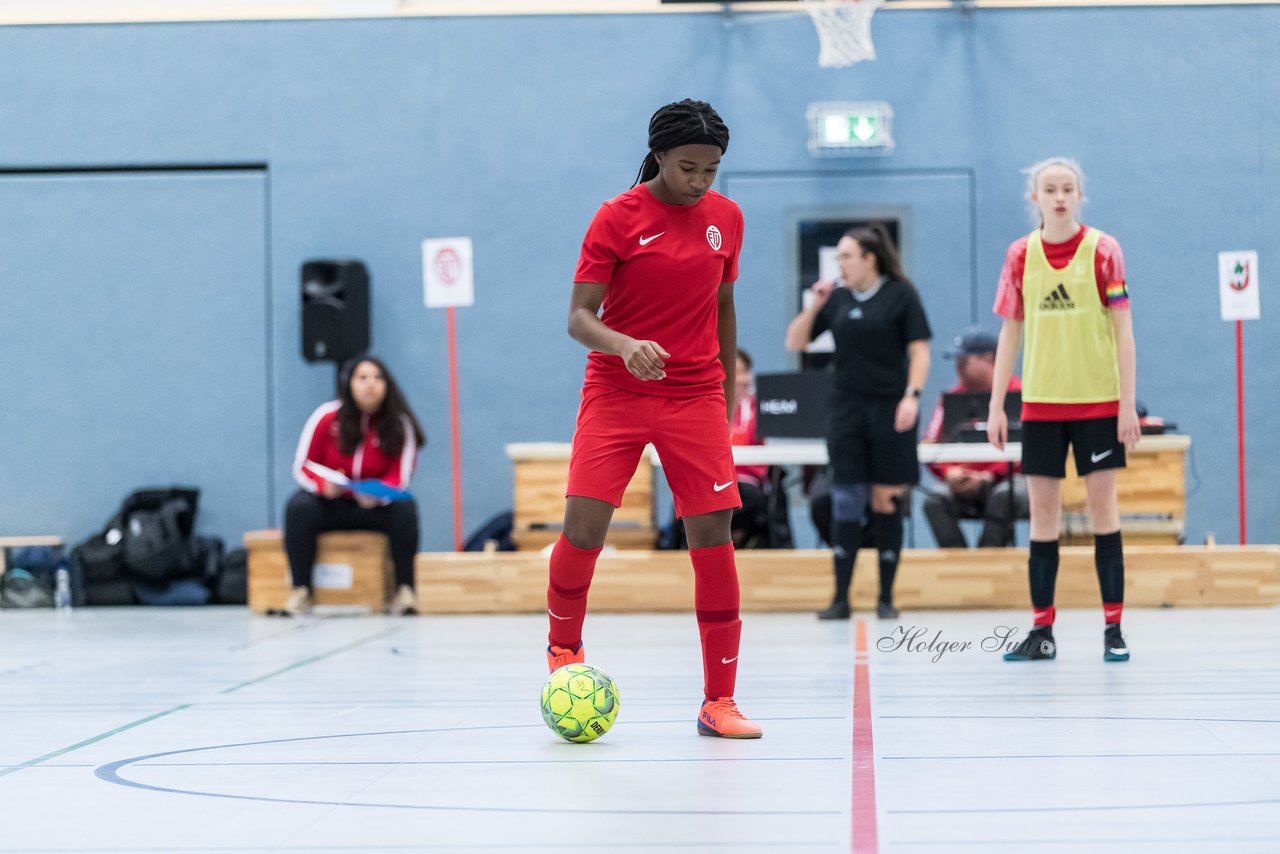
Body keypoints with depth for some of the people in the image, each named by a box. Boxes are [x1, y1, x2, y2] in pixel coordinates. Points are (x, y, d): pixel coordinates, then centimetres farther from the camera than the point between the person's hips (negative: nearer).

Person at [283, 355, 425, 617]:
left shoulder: (399, 423, -10)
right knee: (299, 506, -31)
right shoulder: (327, 417, -11)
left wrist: (377, 494, -33)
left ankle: (404, 590, -26)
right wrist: (324, 484, -28)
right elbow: (302, 467, -6)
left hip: (376, 507, 0)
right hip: (330, 505, 0)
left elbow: (399, 476, -10)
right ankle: (300, 591, -29)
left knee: (405, 508, -31)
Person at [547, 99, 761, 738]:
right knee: (582, 527, -13)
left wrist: (727, 398, 18)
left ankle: (719, 702, 1)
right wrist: (625, 346, -32)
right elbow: (579, 316, -11)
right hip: (615, 392, -3)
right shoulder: (617, 218, -7)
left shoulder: (725, 218, 6)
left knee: (712, 535, -6)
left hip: (696, 395, 3)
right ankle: (563, 647, 17)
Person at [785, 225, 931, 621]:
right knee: (846, 500, -4)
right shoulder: (836, 298, 7)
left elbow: (919, 350, -4)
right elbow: (795, 343, 10)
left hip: (890, 410, -3)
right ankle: (840, 598, -2)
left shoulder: (901, 294, -2)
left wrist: (912, 396, -15)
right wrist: (813, 306, -4)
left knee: (888, 501, 1)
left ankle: (886, 598, 10)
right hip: (848, 408, 3)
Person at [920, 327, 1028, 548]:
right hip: (962, 483, 4)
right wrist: (949, 472, -17)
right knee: (934, 499, -24)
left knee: (1003, 496, -36)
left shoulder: (1016, 393, -5)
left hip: (1005, 478, -4)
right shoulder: (952, 397, 9)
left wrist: (987, 477, -22)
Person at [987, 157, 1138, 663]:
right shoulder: (1021, 255, 3)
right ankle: (1042, 631, 8)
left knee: (1102, 507, 0)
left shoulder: (1103, 251, -4)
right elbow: (1010, 333, 7)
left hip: (1098, 401, -2)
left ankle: (1113, 629, 4)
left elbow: (1123, 330, -4)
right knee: (1042, 512, 4)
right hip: (1040, 403, 2)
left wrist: (1128, 402, -9)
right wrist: (996, 406, 3)